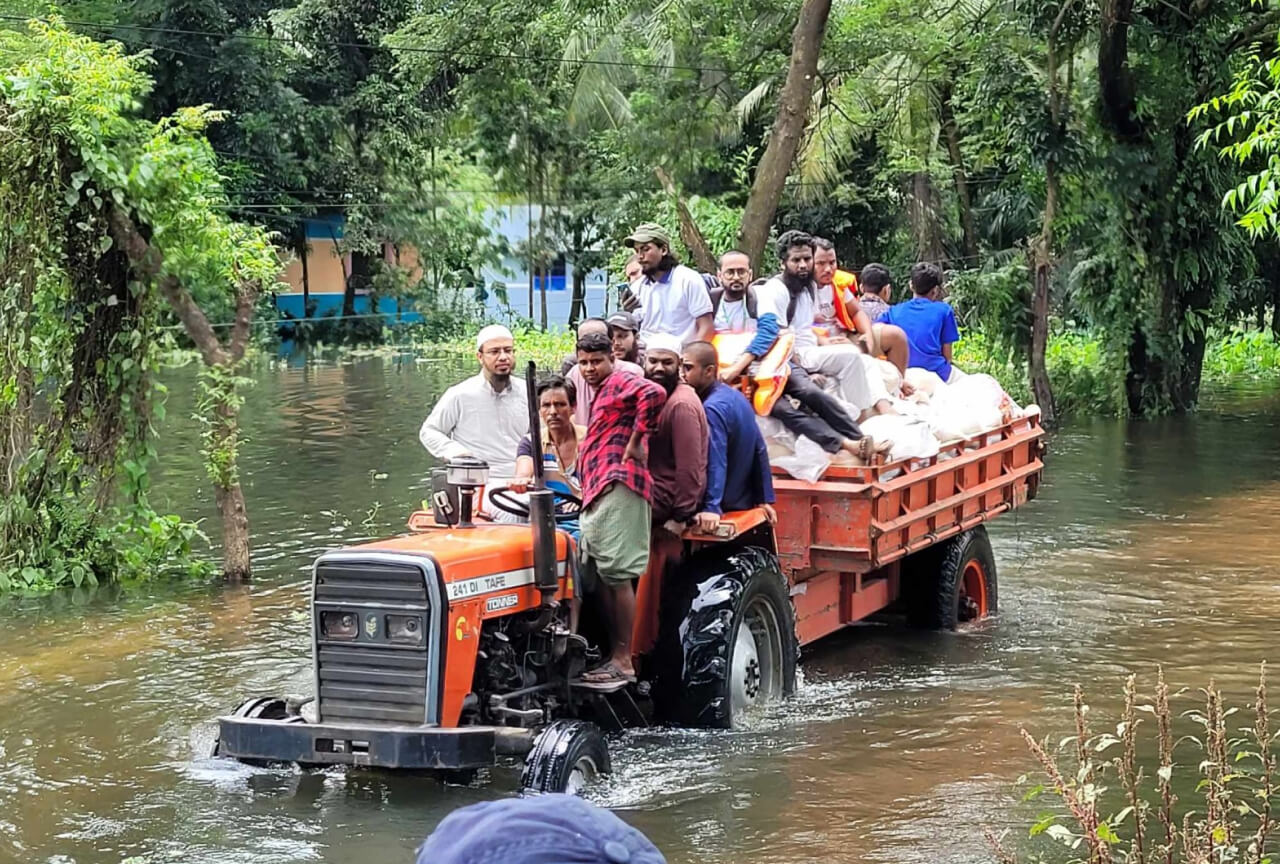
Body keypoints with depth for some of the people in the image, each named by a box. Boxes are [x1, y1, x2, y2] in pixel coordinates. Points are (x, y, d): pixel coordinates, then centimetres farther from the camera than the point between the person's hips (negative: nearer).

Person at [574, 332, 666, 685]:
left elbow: (654, 394, -25)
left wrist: (636, 442, -20)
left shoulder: (621, 383, -4)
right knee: (602, 577, 9)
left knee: (617, 576, -12)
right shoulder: (602, 393, 28)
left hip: (618, 489, -11)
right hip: (597, 496, 11)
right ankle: (614, 656, 12)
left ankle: (623, 662, -12)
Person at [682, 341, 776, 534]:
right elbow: (760, 451, 10)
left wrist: (712, 508, -35)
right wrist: (764, 498, 12)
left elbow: (716, 462, -30)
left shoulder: (712, 409, -21)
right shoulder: (736, 397, 7)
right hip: (743, 501, 9)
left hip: (724, 504, -9)